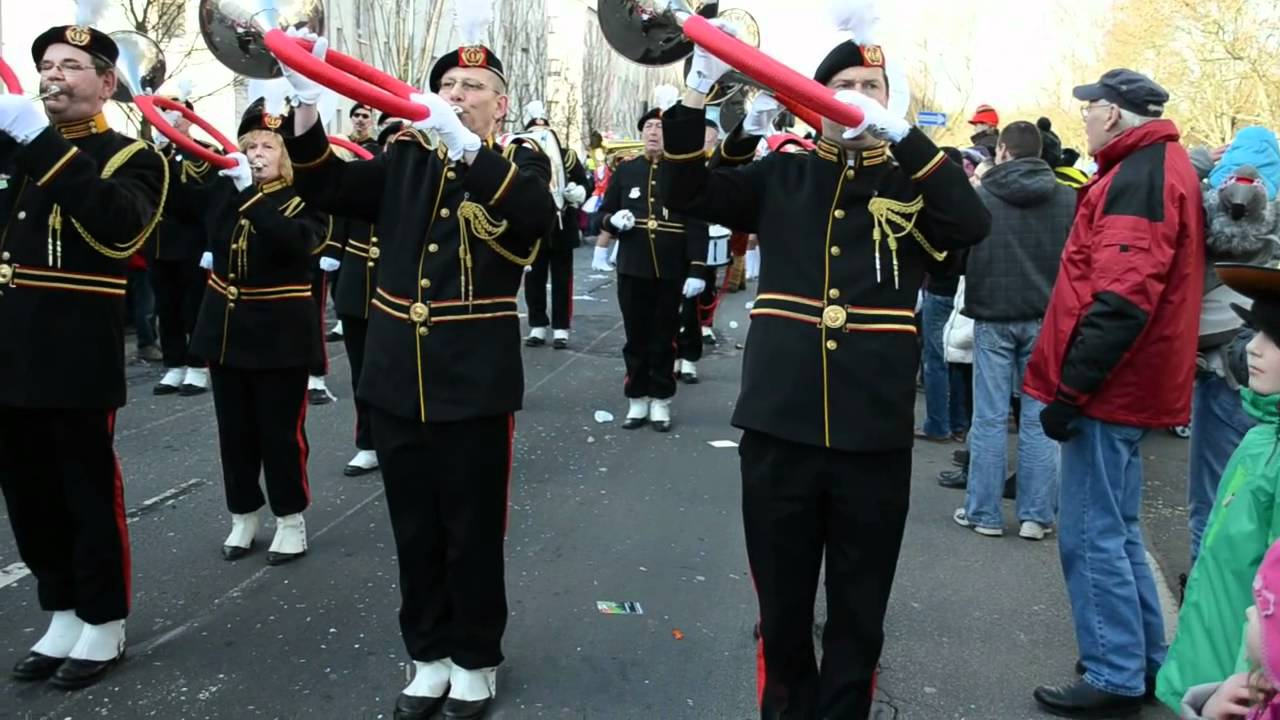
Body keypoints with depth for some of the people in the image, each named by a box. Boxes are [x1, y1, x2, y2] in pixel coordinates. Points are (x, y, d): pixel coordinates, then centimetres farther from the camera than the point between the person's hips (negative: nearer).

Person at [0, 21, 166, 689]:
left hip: (77, 358, -6)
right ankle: (62, 616, 29)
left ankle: (104, 626, 19)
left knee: (89, 494, 4)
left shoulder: (130, 158, -2)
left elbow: (118, 224, -24)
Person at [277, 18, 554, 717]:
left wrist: (463, 144, -35)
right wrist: (306, 106, -14)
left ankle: (474, 662, 24)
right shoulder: (407, 158, 11)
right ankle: (430, 657, 29)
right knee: (414, 531, 13)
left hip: (474, 382, -4)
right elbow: (329, 189, 1)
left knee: (472, 533, 6)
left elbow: (534, 213, -23)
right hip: (397, 377, 4)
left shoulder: (519, 164, -1)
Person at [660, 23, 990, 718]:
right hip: (779, 426, 1)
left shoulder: (911, 181, 6)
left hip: (874, 433, 0)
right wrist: (695, 94, -12)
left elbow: (973, 223, -13)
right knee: (781, 607, 15)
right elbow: (686, 196, 0)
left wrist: (900, 133, -20)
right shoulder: (782, 175, 8)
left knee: (858, 614, 12)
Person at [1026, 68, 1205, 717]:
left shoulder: (1138, 177, -15)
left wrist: (1069, 386, -21)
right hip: (1130, 385, 10)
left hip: (1107, 387, -10)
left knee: (1091, 538, -3)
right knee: (1116, 530, 18)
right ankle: (1144, 660, 28)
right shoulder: (1164, 167, 17)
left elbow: (1120, 299, -24)